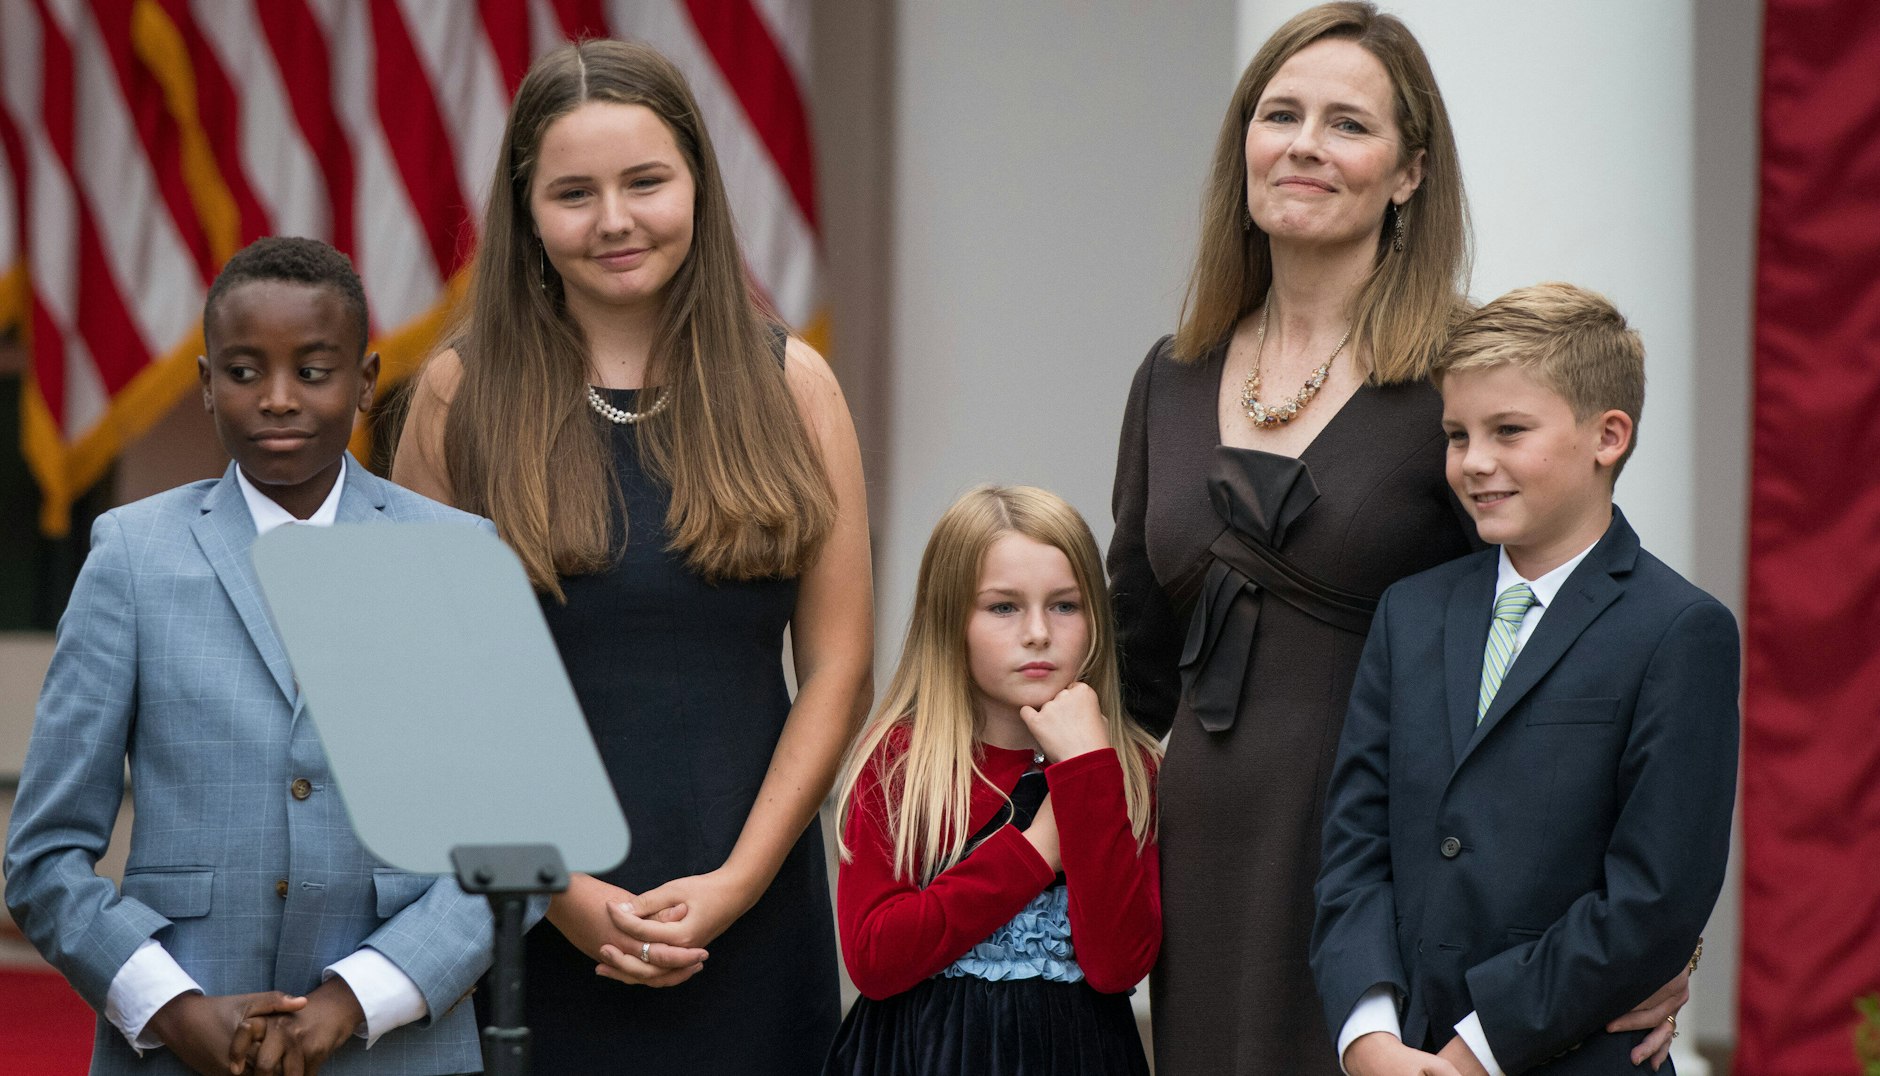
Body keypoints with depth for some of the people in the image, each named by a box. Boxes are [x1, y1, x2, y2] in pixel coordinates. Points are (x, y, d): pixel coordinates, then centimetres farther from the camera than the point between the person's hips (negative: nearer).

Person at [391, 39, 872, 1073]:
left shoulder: (789, 387, 5)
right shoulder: (462, 394, 2)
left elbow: (837, 669, 3)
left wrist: (739, 881, -7)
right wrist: (557, 889, -10)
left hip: (748, 915, 1)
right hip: (525, 912, -1)